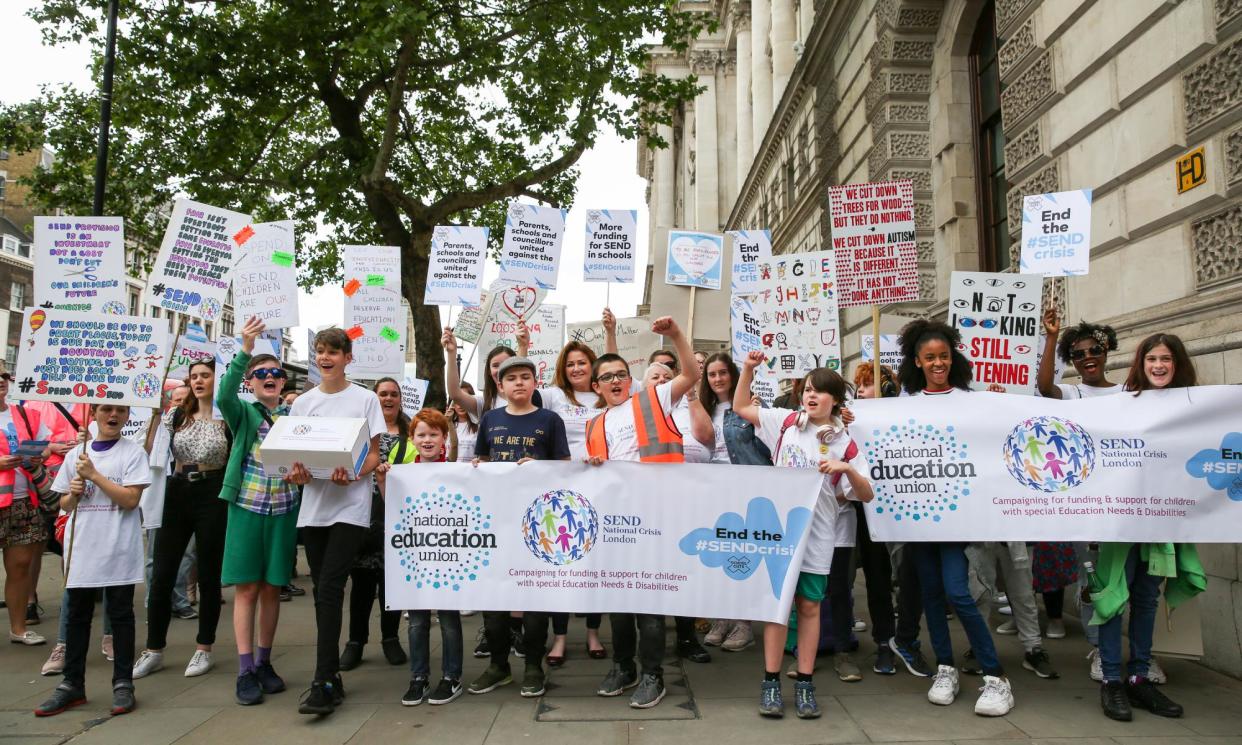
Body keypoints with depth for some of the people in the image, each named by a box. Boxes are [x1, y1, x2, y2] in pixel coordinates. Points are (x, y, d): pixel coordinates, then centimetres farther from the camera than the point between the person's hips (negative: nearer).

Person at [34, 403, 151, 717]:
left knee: (120, 614, 2)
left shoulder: (133, 452, -1)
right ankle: (72, 684, 20)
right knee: (77, 615, 10)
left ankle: (123, 684, 10)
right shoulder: (76, 454, 11)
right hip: (82, 547, 4)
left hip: (118, 548, -4)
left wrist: (93, 474, -13)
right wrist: (74, 494, -6)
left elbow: (130, 499, -11)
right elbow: (65, 504, 15)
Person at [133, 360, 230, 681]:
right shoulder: (176, 415, 9)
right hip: (177, 493, 4)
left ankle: (204, 648, 18)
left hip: (213, 496, -3)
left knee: (208, 575, 5)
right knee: (161, 575, 5)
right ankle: (154, 650, 17)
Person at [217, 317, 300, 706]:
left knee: (272, 588, 8)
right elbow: (224, 394, -20)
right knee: (246, 589, -1)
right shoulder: (243, 412, 2)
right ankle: (245, 671, 6)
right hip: (247, 508, -2)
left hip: (283, 510, 2)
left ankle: (264, 663, 21)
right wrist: (246, 350, -30)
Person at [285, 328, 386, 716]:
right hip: (313, 506, 4)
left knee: (329, 590, -13)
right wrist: (297, 473, -10)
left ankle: (324, 683, -10)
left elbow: (374, 453, 0)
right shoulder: (303, 402, 13)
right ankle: (333, 676, 17)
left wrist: (353, 475, -20)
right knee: (323, 592, 8)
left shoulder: (364, 399, 2)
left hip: (350, 506, -4)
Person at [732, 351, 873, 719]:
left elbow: (866, 495, -2)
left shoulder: (844, 444, -2)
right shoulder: (787, 421, 3)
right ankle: (771, 682, 11)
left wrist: (847, 469, -21)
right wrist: (748, 369, -3)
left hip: (816, 535, 0)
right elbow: (741, 407, 9)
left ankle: (805, 684, 17)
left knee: (809, 606, 7)